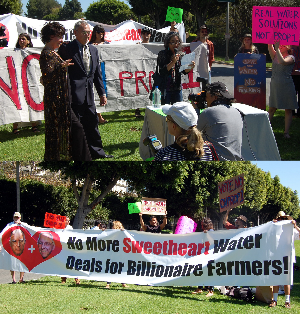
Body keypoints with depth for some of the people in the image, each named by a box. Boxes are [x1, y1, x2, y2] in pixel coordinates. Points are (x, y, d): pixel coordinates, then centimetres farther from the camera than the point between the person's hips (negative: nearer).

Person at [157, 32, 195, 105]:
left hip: (177, 88, 5)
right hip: (165, 88, -5)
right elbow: (163, 70, -14)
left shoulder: (179, 54, 9)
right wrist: (173, 62, -25)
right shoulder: (162, 54, -5)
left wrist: (190, 67, -11)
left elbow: (184, 71, 10)